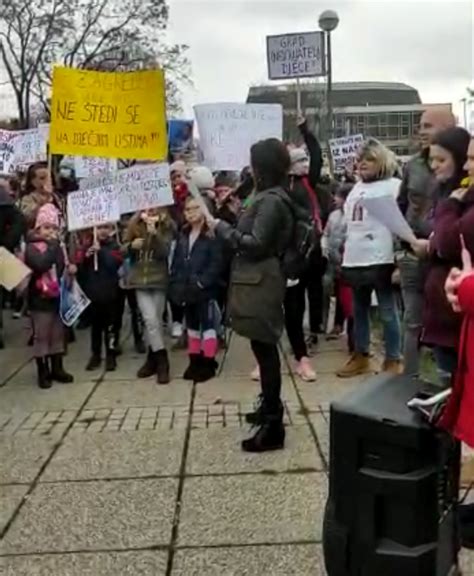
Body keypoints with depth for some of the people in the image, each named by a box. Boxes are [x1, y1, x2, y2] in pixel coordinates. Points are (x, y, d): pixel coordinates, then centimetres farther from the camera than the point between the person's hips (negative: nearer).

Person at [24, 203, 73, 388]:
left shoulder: (58, 246, 9)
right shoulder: (32, 247, -8)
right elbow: (40, 264, -27)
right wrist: (52, 245, -20)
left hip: (59, 297, 6)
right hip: (40, 299, -5)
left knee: (58, 335, 13)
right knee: (41, 336, 3)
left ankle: (57, 369, 25)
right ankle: (43, 372, 13)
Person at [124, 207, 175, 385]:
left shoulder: (166, 226, -3)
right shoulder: (135, 224, 4)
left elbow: (165, 252, -14)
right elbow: (124, 250, 8)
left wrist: (154, 233, -27)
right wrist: (132, 245, -13)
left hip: (159, 279, -1)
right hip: (140, 279, 1)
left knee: (156, 320, 4)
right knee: (150, 319, -9)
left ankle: (153, 359, 17)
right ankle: (161, 361, -1)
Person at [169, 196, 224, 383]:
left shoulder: (211, 234, -9)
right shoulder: (183, 235, 13)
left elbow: (216, 263, -15)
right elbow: (176, 261, 13)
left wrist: (202, 282, -19)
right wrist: (175, 283, 3)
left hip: (205, 289, -7)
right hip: (186, 289, 7)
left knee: (207, 323, 0)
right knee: (192, 324, 15)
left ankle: (208, 363, 7)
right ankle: (195, 361, 26)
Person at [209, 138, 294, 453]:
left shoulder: (271, 200, -15)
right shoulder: (270, 196, 16)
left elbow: (257, 243, -20)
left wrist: (222, 228, -12)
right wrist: (229, 229, 9)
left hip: (261, 283, -10)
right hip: (258, 280, 10)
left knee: (264, 348, -8)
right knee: (264, 348, 18)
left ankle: (273, 427, -3)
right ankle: (270, 408, 31)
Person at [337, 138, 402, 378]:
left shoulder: (393, 186, -4)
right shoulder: (357, 188, 18)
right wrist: (345, 254, 20)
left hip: (381, 259, -7)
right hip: (355, 260, 7)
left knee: (387, 312, 0)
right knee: (359, 310, 15)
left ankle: (393, 361, 9)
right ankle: (361, 356, 26)